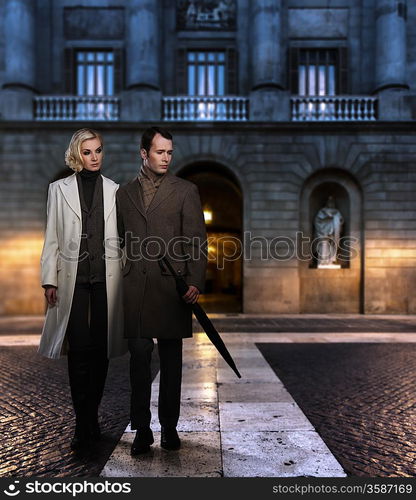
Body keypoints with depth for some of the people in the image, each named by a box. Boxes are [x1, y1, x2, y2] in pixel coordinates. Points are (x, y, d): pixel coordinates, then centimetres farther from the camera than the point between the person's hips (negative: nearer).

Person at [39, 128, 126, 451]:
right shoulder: (60, 188, 9)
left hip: (107, 278, 1)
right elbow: (52, 238, 6)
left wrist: (128, 278, 3)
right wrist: (50, 280, -1)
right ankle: (85, 424, 8)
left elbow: (122, 237, 9)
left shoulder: (114, 190, 10)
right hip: (74, 278, -1)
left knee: (101, 349, 6)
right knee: (79, 350, -3)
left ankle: (89, 420, 22)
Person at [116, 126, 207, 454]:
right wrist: (119, 283, 8)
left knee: (171, 360, 8)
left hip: (173, 287, -1)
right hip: (136, 288, 2)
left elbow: (197, 241, -1)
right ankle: (142, 429, 17)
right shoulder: (124, 193, 14)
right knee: (139, 357, 3)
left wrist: (195, 282, -13)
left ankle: (170, 427, 24)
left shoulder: (186, 191, 6)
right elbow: (121, 240, 16)